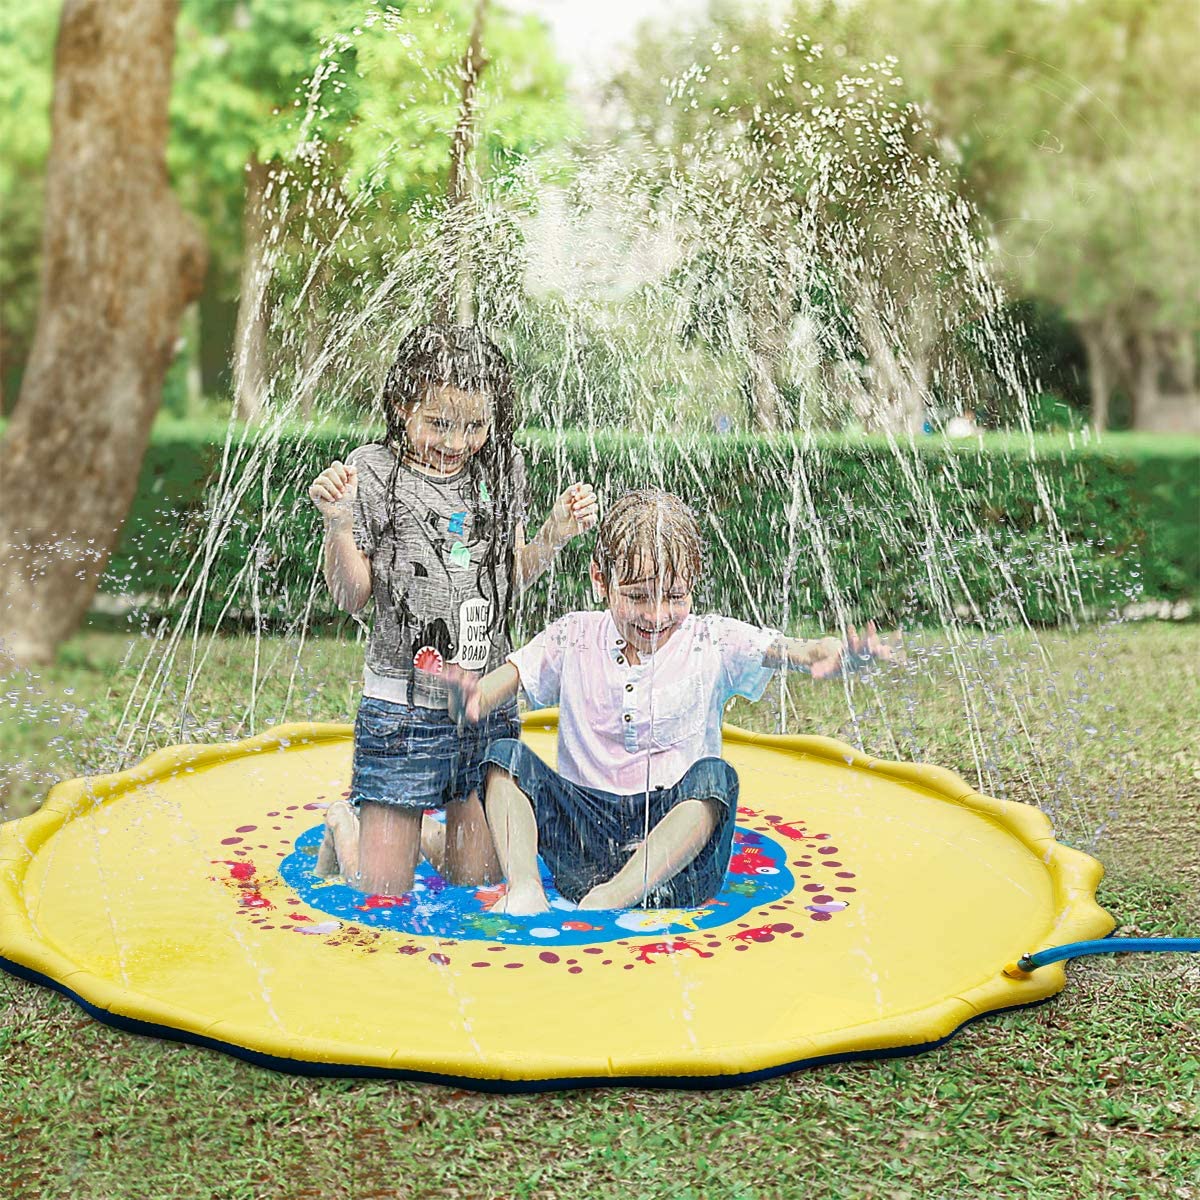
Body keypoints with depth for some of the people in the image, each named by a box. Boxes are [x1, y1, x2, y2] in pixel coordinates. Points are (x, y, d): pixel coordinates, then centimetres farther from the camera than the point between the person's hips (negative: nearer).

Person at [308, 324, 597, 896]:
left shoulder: (502, 467, 4)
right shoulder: (373, 471, -8)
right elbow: (350, 598, -6)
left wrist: (556, 533, -2)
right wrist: (338, 523, -22)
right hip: (404, 701, -4)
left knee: (479, 879, 10)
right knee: (384, 891, 3)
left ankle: (428, 834, 41)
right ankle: (346, 823, 35)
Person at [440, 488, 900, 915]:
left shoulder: (712, 642, 0)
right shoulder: (574, 639, 5)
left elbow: (799, 652, -13)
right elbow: (501, 684, -2)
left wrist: (840, 654, -38)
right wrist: (470, 698, -28)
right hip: (586, 831, 2)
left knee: (713, 775, -31)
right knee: (506, 755, -15)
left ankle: (609, 899, -40)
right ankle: (525, 891, -30)